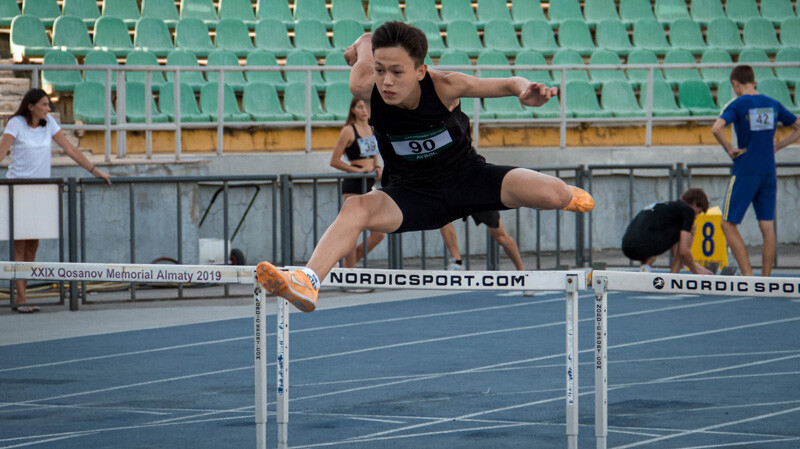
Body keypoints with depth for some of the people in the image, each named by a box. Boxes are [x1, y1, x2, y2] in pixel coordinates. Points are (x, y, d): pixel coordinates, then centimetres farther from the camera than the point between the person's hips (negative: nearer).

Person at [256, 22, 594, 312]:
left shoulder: (444, 86, -24)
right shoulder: (366, 90, -21)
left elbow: (508, 84, -11)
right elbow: (367, 41, 0)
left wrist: (525, 91, -34)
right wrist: (362, 48, 23)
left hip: (466, 178, 0)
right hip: (413, 193, 0)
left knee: (552, 195, -20)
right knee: (356, 209, -32)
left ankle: (567, 194, 20)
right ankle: (307, 283, -45)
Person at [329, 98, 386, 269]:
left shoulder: (372, 130, 13)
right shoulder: (348, 131, -7)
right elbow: (334, 161, -9)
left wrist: (377, 168, 4)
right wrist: (358, 170, -14)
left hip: (369, 184, 7)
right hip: (353, 184, -7)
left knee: (379, 234, 3)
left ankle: (347, 265, 16)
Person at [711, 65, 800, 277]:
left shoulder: (737, 105, -7)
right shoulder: (772, 105, 9)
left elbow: (716, 128, -24)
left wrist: (730, 150, -11)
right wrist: (777, 146, 14)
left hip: (745, 173, -5)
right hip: (769, 173, 5)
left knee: (729, 225, 2)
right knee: (768, 227, 5)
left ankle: (748, 276, -8)